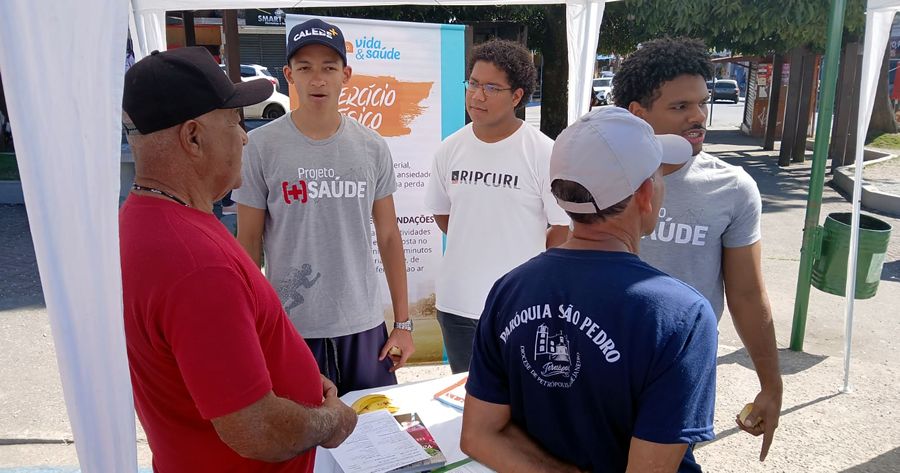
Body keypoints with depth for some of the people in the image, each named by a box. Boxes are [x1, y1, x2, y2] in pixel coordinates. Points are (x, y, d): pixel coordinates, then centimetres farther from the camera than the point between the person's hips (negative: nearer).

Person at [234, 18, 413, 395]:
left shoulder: (372, 148, 1)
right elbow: (248, 244, 0)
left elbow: (388, 237, 5)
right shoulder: (260, 146, -6)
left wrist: (403, 323, 5)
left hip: (364, 326, 2)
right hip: (289, 329, -2)